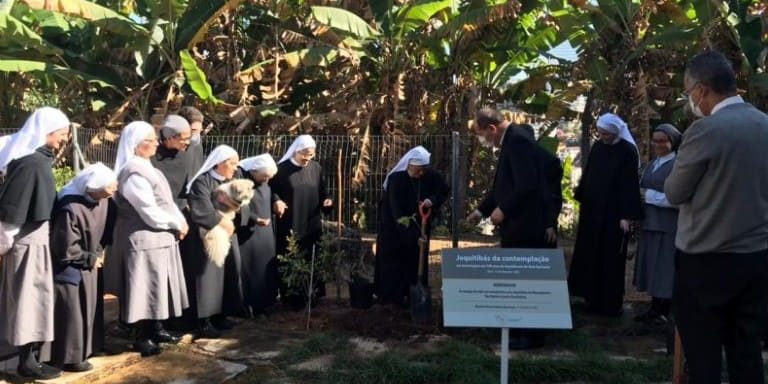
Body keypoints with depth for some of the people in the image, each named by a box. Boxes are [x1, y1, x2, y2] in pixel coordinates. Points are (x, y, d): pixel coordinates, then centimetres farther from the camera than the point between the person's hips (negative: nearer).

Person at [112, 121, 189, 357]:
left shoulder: (146, 167, 11)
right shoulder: (134, 174, -20)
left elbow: (165, 202, 12)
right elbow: (151, 213, -22)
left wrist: (180, 222, -2)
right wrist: (177, 224, -9)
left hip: (157, 237, 10)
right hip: (144, 239, -10)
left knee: (158, 286, 17)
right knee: (148, 288, 0)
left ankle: (156, 329, 30)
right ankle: (143, 337, 12)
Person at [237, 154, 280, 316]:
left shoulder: (264, 181, 4)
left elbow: (271, 195, 22)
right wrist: (255, 219, -25)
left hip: (265, 234, 7)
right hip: (246, 234, -7)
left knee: (264, 268, 11)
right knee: (249, 269, -1)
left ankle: (261, 303, 21)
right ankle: (246, 305, 9)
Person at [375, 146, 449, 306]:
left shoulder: (429, 175, -14)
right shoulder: (396, 179, -27)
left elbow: (444, 190, 3)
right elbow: (398, 214, -30)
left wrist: (432, 200, -20)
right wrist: (414, 236, -35)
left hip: (418, 224, 4)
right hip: (394, 226, -4)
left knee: (417, 261, 5)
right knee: (393, 260, 1)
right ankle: (390, 296, 11)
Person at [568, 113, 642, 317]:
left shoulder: (627, 151, -10)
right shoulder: (597, 147, 7)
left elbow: (629, 184, -13)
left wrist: (626, 215, -17)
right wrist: (582, 201, 15)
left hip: (613, 212, -6)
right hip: (592, 209, 7)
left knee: (610, 257, 0)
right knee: (590, 254, 11)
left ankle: (610, 302, 10)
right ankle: (594, 298, 22)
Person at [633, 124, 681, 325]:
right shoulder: (652, 164, 14)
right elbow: (642, 189, 19)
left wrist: (650, 196, -13)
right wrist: (641, 195, -2)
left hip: (668, 225, -7)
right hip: (650, 222, 7)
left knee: (664, 266, 0)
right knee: (652, 266, 10)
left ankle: (662, 312, 10)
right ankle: (655, 308, 18)